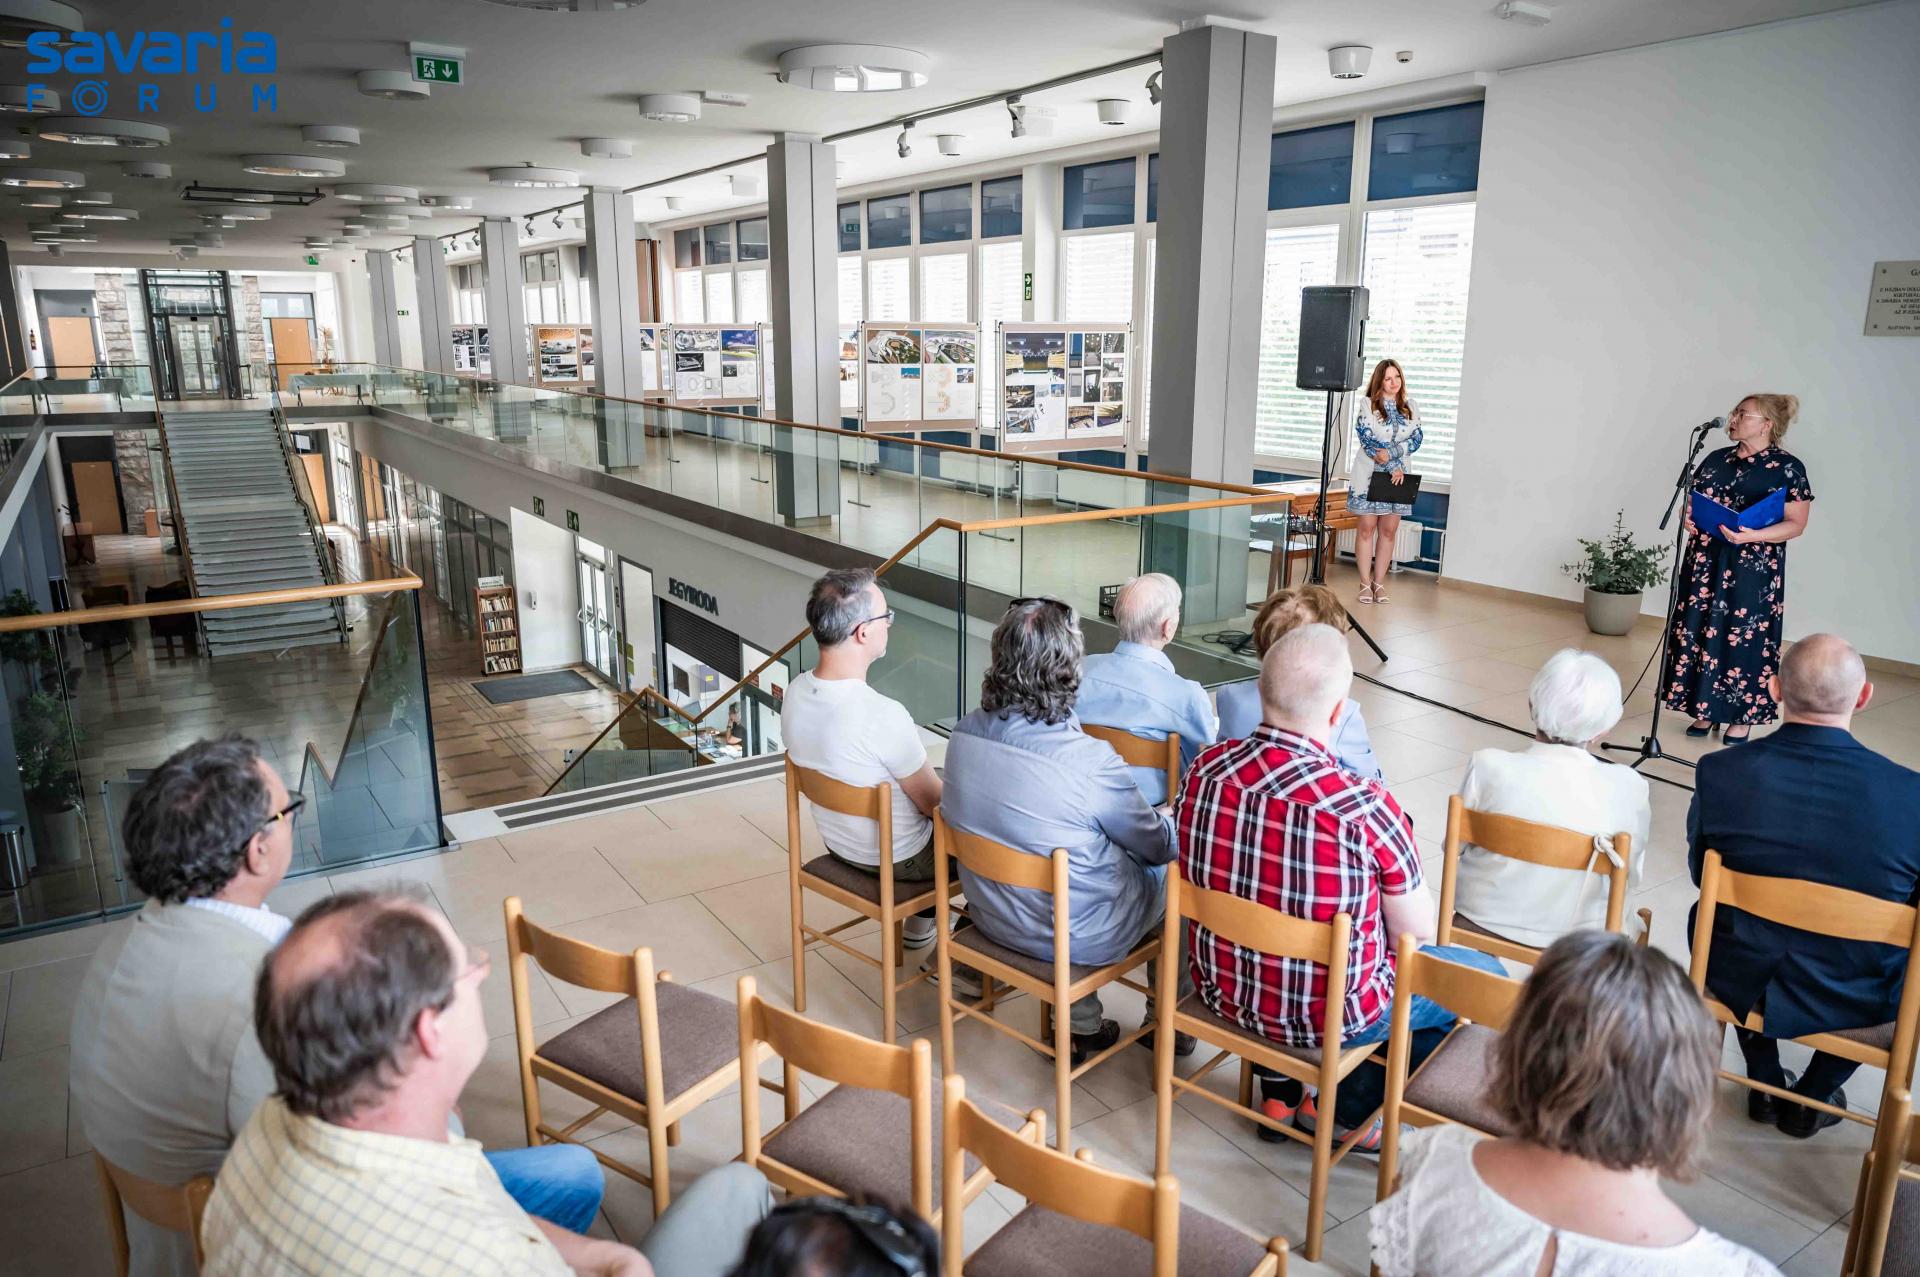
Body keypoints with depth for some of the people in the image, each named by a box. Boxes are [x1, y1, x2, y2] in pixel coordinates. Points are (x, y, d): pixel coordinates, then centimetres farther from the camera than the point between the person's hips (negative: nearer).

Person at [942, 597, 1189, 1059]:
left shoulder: (964, 734, -12)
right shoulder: (1091, 761, -30)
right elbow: (1156, 845, -11)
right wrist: (1170, 822, 13)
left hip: (990, 914, 5)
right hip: (1077, 936, -5)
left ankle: (1081, 1023, 33)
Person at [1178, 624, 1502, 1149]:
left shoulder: (1206, 768, -14)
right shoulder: (1365, 806, -30)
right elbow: (1416, 932, -14)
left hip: (1223, 990, 5)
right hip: (1329, 1015, -5)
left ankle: (1282, 1093, 36)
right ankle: (1345, 1111, 26)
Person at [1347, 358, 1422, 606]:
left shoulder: (1409, 407, 10)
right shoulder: (1367, 405, -1)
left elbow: (1417, 438, 2)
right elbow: (1367, 438, -10)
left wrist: (1391, 453, -16)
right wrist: (1393, 467, -15)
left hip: (1398, 475, 3)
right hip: (1369, 474, -3)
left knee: (1389, 530, 3)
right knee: (1367, 527, -1)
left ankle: (1379, 582, 10)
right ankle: (1365, 583, 5)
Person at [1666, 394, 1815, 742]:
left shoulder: (1788, 468, -6)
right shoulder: (1717, 459, 10)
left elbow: (1796, 524, -7)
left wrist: (1754, 536, -23)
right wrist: (1689, 518, -5)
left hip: (1752, 571, -5)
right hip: (1705, 564, 5)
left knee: (1745, 639, 0)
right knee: (1700, 632, 5)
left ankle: (1742, 715, 12)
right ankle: (1706, 709, 16)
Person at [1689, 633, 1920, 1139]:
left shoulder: (1719, 772, -19)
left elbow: (1702, 874, -2)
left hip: (1740, 983, 1)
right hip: (1855, 1004, 0)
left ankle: (1766, 1085, 41)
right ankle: (1811, 1098, 35)